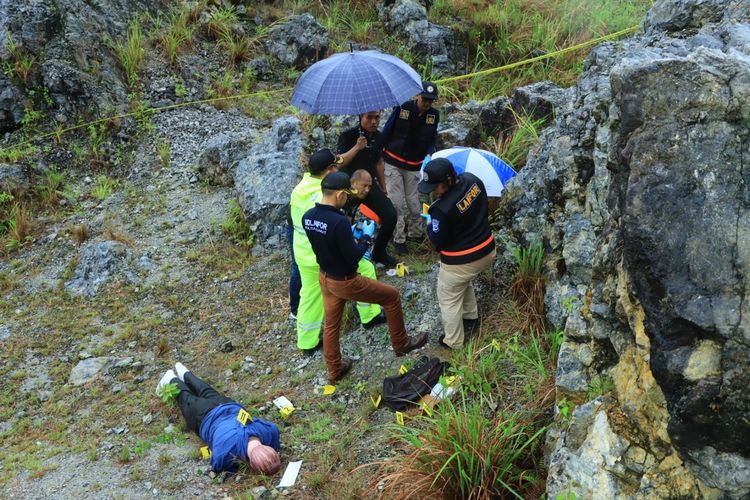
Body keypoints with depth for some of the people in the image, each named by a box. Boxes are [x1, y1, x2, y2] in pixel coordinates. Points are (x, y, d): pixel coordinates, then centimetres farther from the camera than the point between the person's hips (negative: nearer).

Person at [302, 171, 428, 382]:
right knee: (392, 295, 13)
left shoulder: (307, 216, -7)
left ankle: (334, 370, 37)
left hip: (325, 278, 8)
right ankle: (401, 344, 31)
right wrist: (367, 237, -9)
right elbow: (353, 258, -23)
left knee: (331, 324, 21)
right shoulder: (339, 222, -32)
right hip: (345, 282, -7)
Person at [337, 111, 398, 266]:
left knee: (391, 216, -7)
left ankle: (379, 252, 14)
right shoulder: (348, 135, -13)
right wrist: (357, 147, -33)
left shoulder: (378, 136, 4)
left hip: (370, 184, 5)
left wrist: (384, 189, 19)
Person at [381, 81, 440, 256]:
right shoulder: (402, 108, -13)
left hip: (414, 166, 3)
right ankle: (399, 239, 10)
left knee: (414, 203, 7)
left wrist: (429, 154, -8)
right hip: (393, 163, -3)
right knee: (396, 202, -1)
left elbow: (432, 138, 10)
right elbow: (387, 131, -5)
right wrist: (380, 155, -4)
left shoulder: (434, 115, -2)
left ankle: (415, 233, 30)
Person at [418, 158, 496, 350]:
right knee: (464, 282, 36)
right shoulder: (472, 180, -11)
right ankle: (471, 317, 52)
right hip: (487, 251, 8)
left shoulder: (443, 209, -33)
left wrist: (430, 223, -2)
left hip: (460, 262, -8)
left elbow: (438, 241, -19)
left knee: (449, 299, 17)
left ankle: (453, 341, 33)